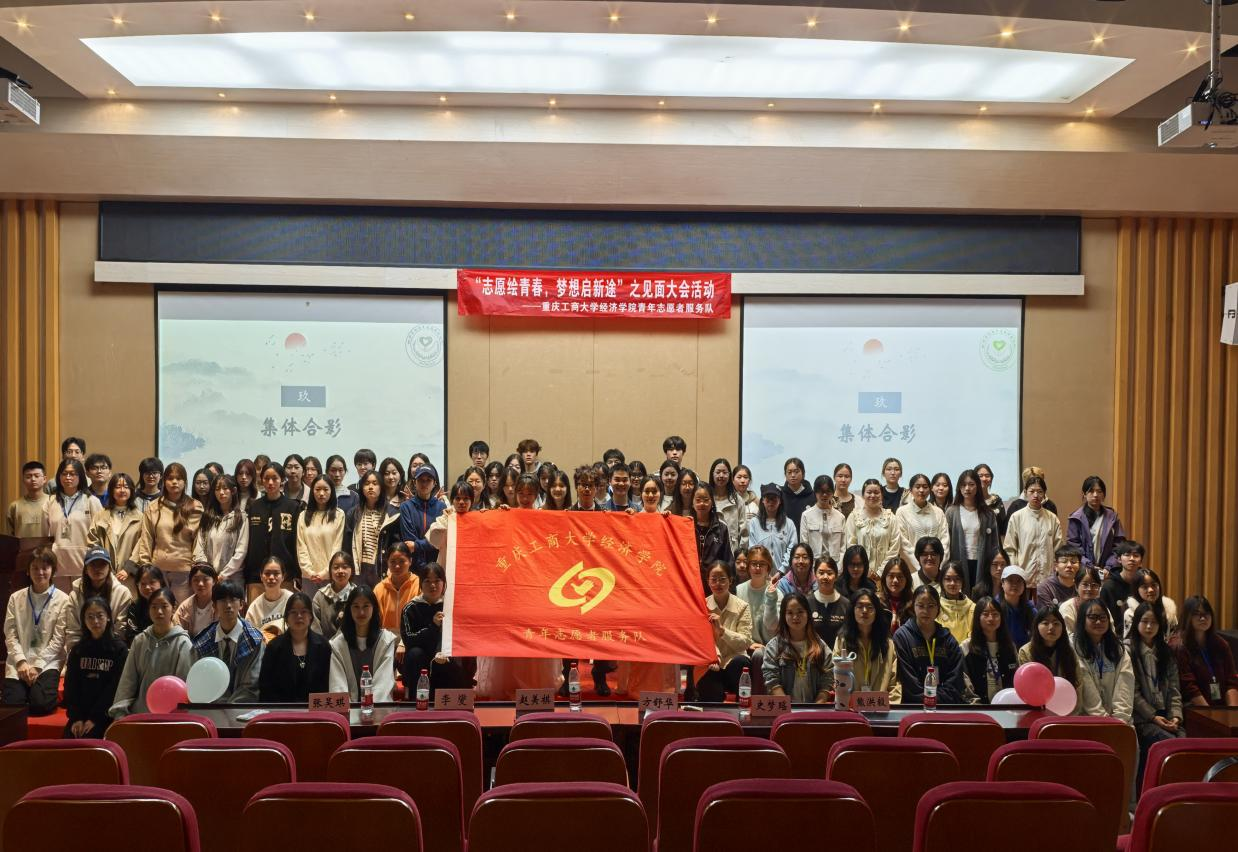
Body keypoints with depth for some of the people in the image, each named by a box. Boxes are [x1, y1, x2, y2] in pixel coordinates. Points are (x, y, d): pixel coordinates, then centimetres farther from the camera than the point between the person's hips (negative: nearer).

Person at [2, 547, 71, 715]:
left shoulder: (63, 600, -2)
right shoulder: (16, 598, 8)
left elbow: (58, 639, -4)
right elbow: (10, 635, 3)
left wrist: (37, 666, -12)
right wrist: (21, 662, -11)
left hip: (48, 662, -2)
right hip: (19, 662, 2)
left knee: (41, 703, -23)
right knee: (11, 704, -17)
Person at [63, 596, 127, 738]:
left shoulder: (119, 649, 0)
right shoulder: (77, 650, 12)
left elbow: (115, 687, -6)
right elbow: (70, 685, 5)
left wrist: (95, 718, -13)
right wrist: (76, 717, -7)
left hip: (105, 715, -3)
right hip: (79, 714, 4)